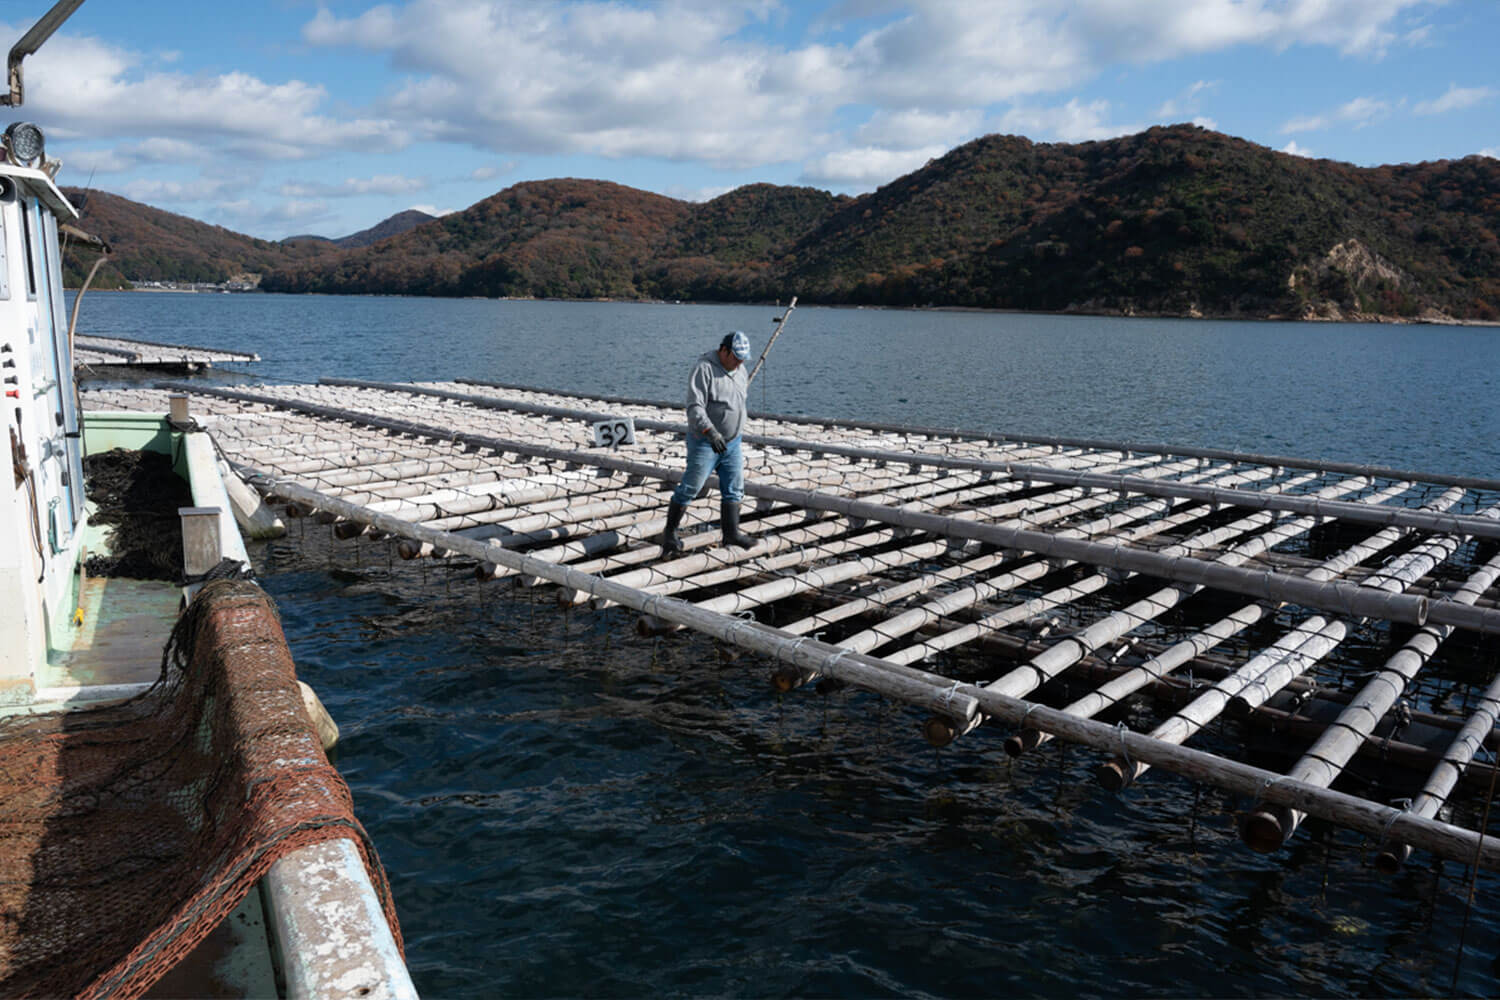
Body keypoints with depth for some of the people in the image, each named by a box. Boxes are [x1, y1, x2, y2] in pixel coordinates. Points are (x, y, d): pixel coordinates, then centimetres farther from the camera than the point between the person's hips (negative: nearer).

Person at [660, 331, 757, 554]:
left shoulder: (739, 369, 7)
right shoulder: (704, 368, -18)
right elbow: (695, 407, -26)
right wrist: (710, 432, -38)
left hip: (732, 442, 7)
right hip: (705, 442, -7)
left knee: (734, 488, 6)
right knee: (690, 488, -2)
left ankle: (732, 533, 15)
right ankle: (670, 532, 11)